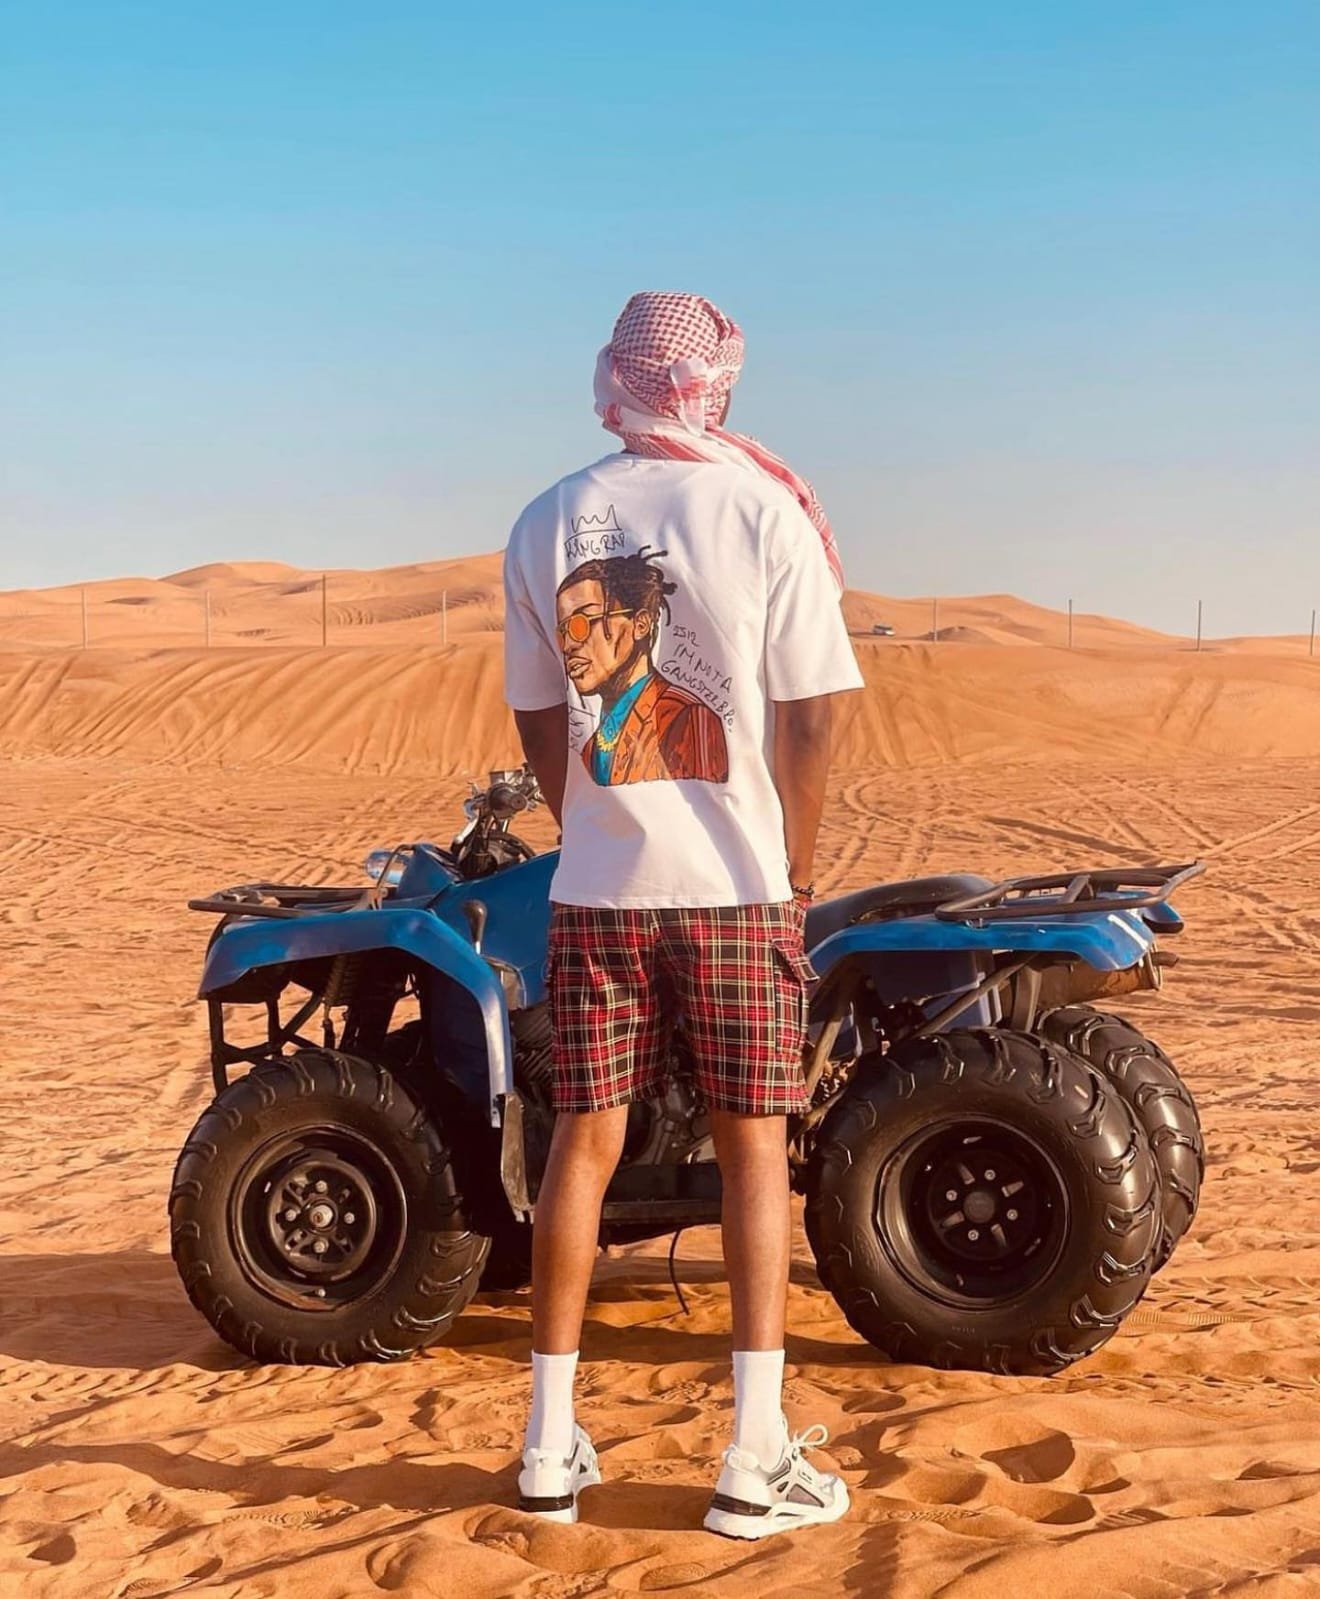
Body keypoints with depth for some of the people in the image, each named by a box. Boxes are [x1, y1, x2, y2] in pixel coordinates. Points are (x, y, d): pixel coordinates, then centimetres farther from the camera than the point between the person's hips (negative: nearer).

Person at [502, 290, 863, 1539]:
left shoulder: (545, 525, 2)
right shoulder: (764, 512, -6)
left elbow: (538, 724, 7)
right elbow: (807, 718, -6)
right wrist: (799, 868, 6)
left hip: (595, 888, 3)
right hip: (737, 886, -2)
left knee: (582, 1143, 9)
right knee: (753, 1149, 5)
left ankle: (550, 1448, 16)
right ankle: (756, 1460, 6)